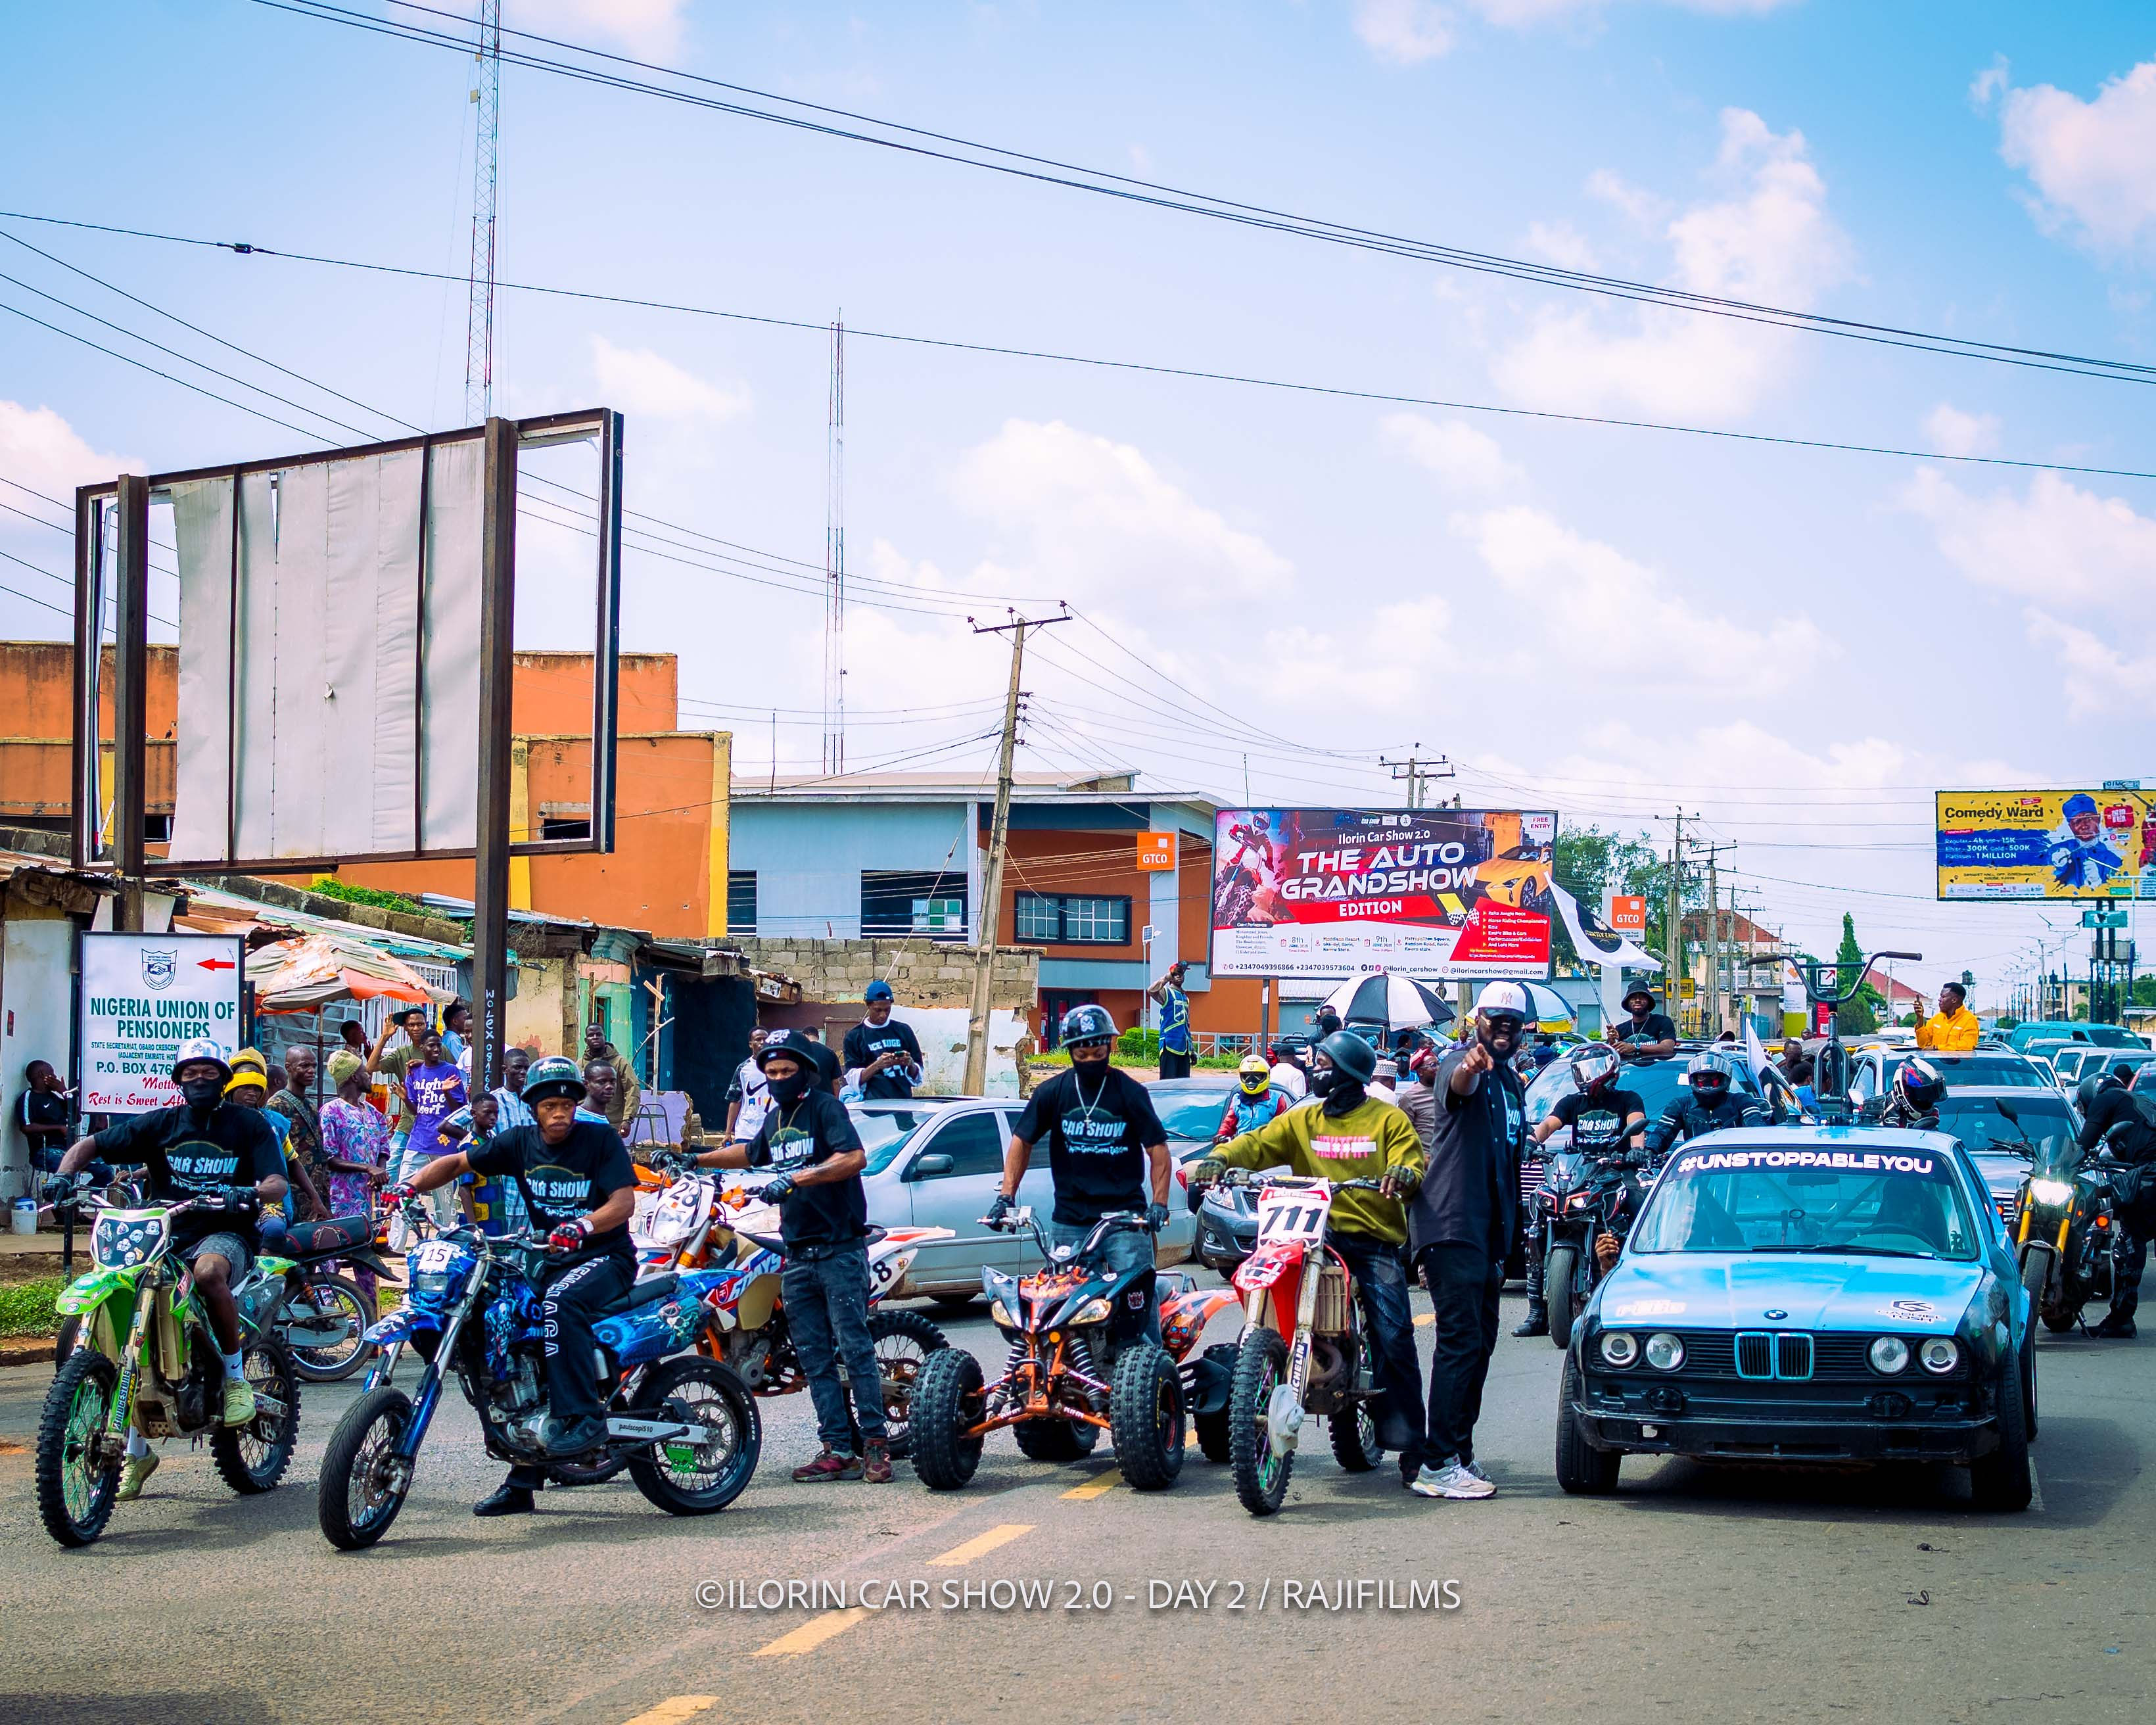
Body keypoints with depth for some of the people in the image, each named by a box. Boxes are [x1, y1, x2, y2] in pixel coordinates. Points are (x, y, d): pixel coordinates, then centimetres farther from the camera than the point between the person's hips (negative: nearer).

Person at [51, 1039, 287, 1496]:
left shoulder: (248, 1124, 4)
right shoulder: (160, 1124, 8)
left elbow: (278, 1184, -7)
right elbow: (91, 1144, 7)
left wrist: (249, 1194, -30)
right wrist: (65, 1174, -14)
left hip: (226, 1235, -3)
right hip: (166, 1237, 3)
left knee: (209, 1270, -39)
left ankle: (235, 1373, -18)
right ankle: (136, 1452, 4)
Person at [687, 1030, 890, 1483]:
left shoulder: (824, 1106, -7)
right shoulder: (776, 1118, 18)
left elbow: (855, 1157, -23)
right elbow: (752, 1153, 40)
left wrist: (797, 1179, -29)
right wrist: (696, 1160, 40)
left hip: (839, 1252, -8)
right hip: (798, 1255, 8)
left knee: (855, 1349, -8)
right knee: (815, 1358, 5)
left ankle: (876, 1445, -6)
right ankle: (837, 1450, 6)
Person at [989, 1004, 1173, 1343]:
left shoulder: (1131, 1092, 0)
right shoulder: (1052, 1092, 6)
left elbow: (1158, 1149, 0)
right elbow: (1022, 1140, 10)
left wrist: (1159, 1203, -13)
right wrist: (1005, 1197, 0)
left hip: (1125, 1218, -2)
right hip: (1069, 1222, 2)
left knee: (1141, 1301, -10)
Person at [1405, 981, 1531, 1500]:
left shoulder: (1512, 1083, 20)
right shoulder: (1462, 1065, -8)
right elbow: (1458, 1085, -36)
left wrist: (1508, 1241, 30)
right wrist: (1469, 1067, -61)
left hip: (1489, 1231, 9)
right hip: (1452, 1227, -9)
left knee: (1480, 1344, 12)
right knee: (1460, 1340, -14)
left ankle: (1460, 1454, 20)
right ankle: (1438, 1464, -15)